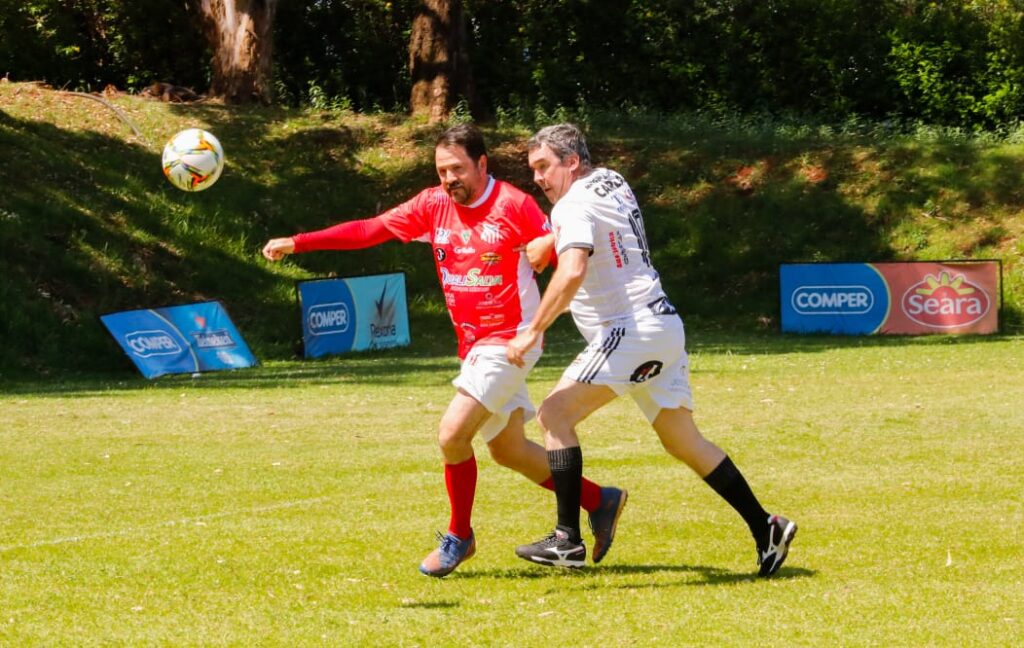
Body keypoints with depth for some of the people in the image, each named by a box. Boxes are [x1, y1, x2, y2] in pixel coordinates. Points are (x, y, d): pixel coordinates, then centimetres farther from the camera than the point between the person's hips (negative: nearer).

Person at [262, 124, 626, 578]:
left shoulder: (514, 206, -14)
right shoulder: (433, 206, 2)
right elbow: (369, 230, 1)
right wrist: (296, 243, -5)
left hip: (509, 341, -7)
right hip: (473, 345, 7)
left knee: (452, 434, -15)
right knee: (508, 450, 14)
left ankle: (459, 536, 6)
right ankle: (599, 502, 29)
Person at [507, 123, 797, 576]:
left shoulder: (574, 205, -11)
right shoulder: (612, 182, 17)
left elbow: (572, 272, -27)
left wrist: (533, 331, -26)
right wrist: (547, 241, 37)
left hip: (633, 330, -10)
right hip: (664, 326, 10)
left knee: (555, 414, -10)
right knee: (683, 441, 13)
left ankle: (568, 540, -16)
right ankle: (765, 528, 9)